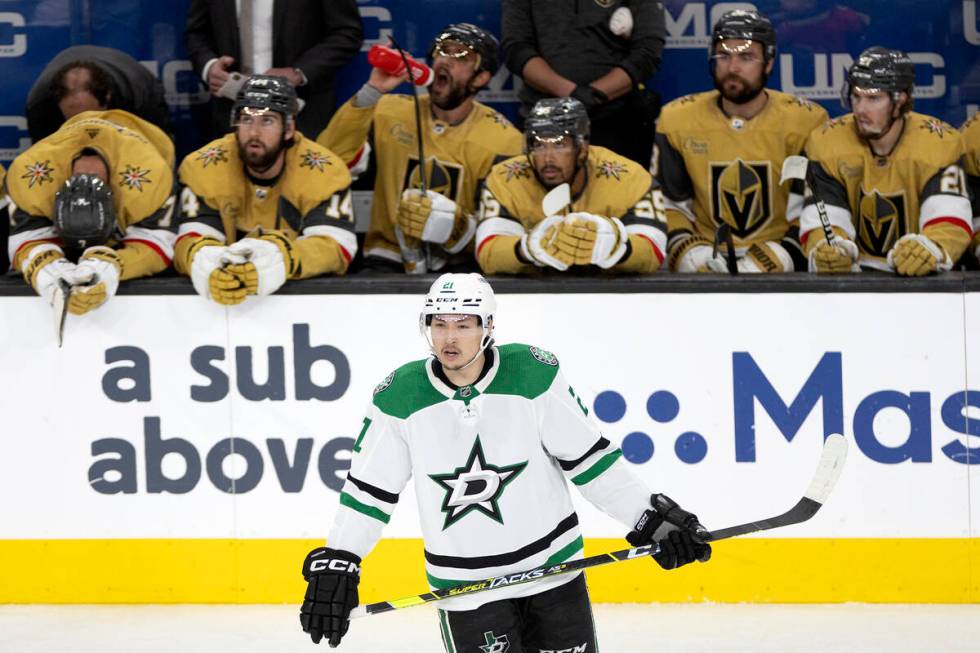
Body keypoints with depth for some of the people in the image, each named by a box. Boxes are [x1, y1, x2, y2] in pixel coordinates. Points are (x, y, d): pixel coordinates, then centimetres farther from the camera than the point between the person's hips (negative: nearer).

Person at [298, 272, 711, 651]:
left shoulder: (534, 374, -10)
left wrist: (651, 517, -5)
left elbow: (588, 457, -2)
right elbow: (368, 489, 1)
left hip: (551, 567, 1)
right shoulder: (400, 397, -8)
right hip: (463, 585, -1)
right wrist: (334, 566, -3)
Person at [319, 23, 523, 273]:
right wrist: (371, 92, -16)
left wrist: (451, 226, -25)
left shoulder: (503, 139, -1)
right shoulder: (391, 111, 5)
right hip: (388, 256, 0)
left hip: (459, 267, 0)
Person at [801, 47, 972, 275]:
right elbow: (822, 221, -10)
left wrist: (931, 249, -43)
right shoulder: (826, 143, -4)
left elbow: (951, 220, -21)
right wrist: (826, 251, -33)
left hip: (921, 279, 0)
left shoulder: (940, 143, -9)